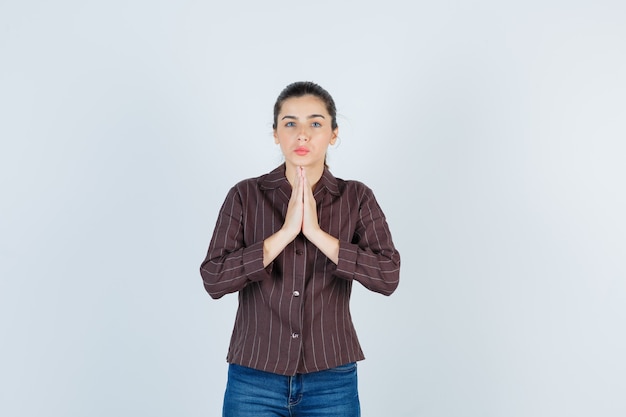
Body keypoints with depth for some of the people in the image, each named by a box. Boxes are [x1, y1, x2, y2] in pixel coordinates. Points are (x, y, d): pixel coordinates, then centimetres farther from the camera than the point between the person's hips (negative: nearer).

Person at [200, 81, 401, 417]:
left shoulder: (356, 198, -1)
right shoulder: (245, 196, -2)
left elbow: (388, 276, -12)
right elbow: (214, 280, -11)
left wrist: (316, 232, -18)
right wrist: (286, 232, -17)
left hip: (331, 382, 1)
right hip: (254, 379, 0)